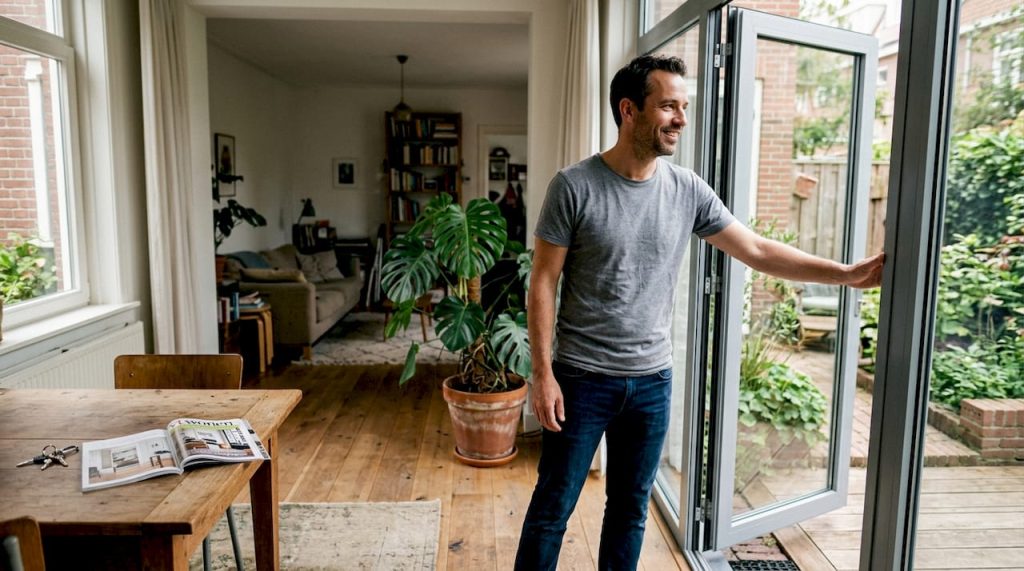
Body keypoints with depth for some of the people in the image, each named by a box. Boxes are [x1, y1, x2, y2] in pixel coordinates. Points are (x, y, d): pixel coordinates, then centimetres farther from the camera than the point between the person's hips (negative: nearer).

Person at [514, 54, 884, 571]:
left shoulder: (688, 191, 0)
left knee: (631, 507, 18)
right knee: (552, 507, 8)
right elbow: (544, 282, -10)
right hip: (581, 377, -4)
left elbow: (759, 252, 4)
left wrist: (846, 273, -4)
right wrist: (543, 373, -12)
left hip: (652, 379, 4)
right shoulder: (574, 186, -12)